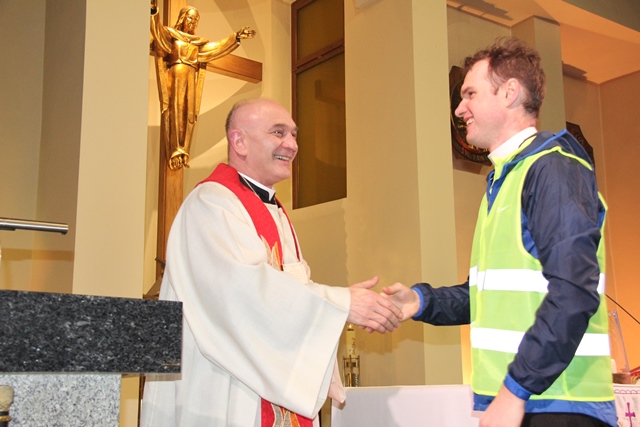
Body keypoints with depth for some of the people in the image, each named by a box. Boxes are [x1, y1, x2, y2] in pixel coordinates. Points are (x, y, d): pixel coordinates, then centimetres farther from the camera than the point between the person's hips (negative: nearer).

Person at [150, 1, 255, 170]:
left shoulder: (198, 41, 22)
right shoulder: (172, 34, 9)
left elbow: (218, 46, 21)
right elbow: (158, 30, -9)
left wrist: (236, 37, 15)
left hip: (191, 79, 5)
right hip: (177, 76, -4)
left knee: (189, 112, -4)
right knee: (175, 110, -12)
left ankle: (183, 152, -5)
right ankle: (175, 152, -17)